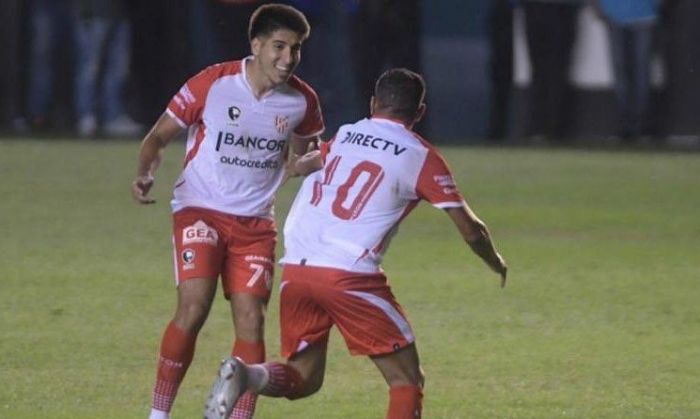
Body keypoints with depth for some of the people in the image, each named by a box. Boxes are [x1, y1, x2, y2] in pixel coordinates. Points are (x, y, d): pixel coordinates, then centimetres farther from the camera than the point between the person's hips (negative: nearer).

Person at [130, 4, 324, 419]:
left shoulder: (302, 101, -1)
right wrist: (146, 173, -20)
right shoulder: (211, 85, -11)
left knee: (251, 318, -7)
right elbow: (159, 136, -1)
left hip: (256, 223, 4)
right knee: (194, 306, -21)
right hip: (201, 210, -4)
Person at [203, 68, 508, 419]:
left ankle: (246, 376, -15)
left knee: (304, 379, 16)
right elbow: (470, 229, 6)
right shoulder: (421, 157, 3)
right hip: (350, 274, -5)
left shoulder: (345, 136, 17)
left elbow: (300, 165, 38)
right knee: (406, 380, 6)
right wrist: (496, 263, 26)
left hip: (295, 269, 5)